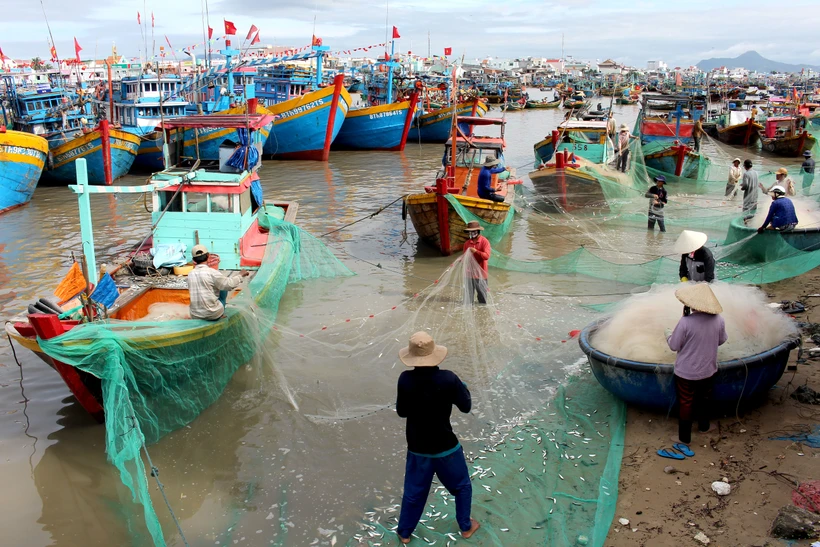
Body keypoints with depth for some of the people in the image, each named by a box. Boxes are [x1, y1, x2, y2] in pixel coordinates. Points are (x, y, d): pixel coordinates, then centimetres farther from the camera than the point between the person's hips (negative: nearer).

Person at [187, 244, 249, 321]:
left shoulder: (190, 275, 1)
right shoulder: (212, 273, -15)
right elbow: (230, 284, -12)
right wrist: (241, 275, 5)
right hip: (213, 314, -5)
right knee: (223, 289, 17)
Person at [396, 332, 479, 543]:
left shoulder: (405, 379, -17)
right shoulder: (448, 378, -21)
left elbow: (401, 412, -5)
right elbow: (466, 407, -9)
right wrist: (462, 387, 8)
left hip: (417, 448, 2)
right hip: (446, 447, -2)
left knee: (413, 491, 22)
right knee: (462, 486, 24)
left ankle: (404, 532, 37)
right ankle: (466, 527, 39)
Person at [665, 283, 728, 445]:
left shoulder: (685, 322, -28)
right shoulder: (718, 320, -13)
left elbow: (674, 345, -16)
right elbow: (722, 340, 5)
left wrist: (668, 334, 4)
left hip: (687, 372, -4)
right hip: (708, 370, 4)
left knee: (686, 403, 12)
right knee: (704, 398, 27)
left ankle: (684, 437, 24)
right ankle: (703, 426, 48)